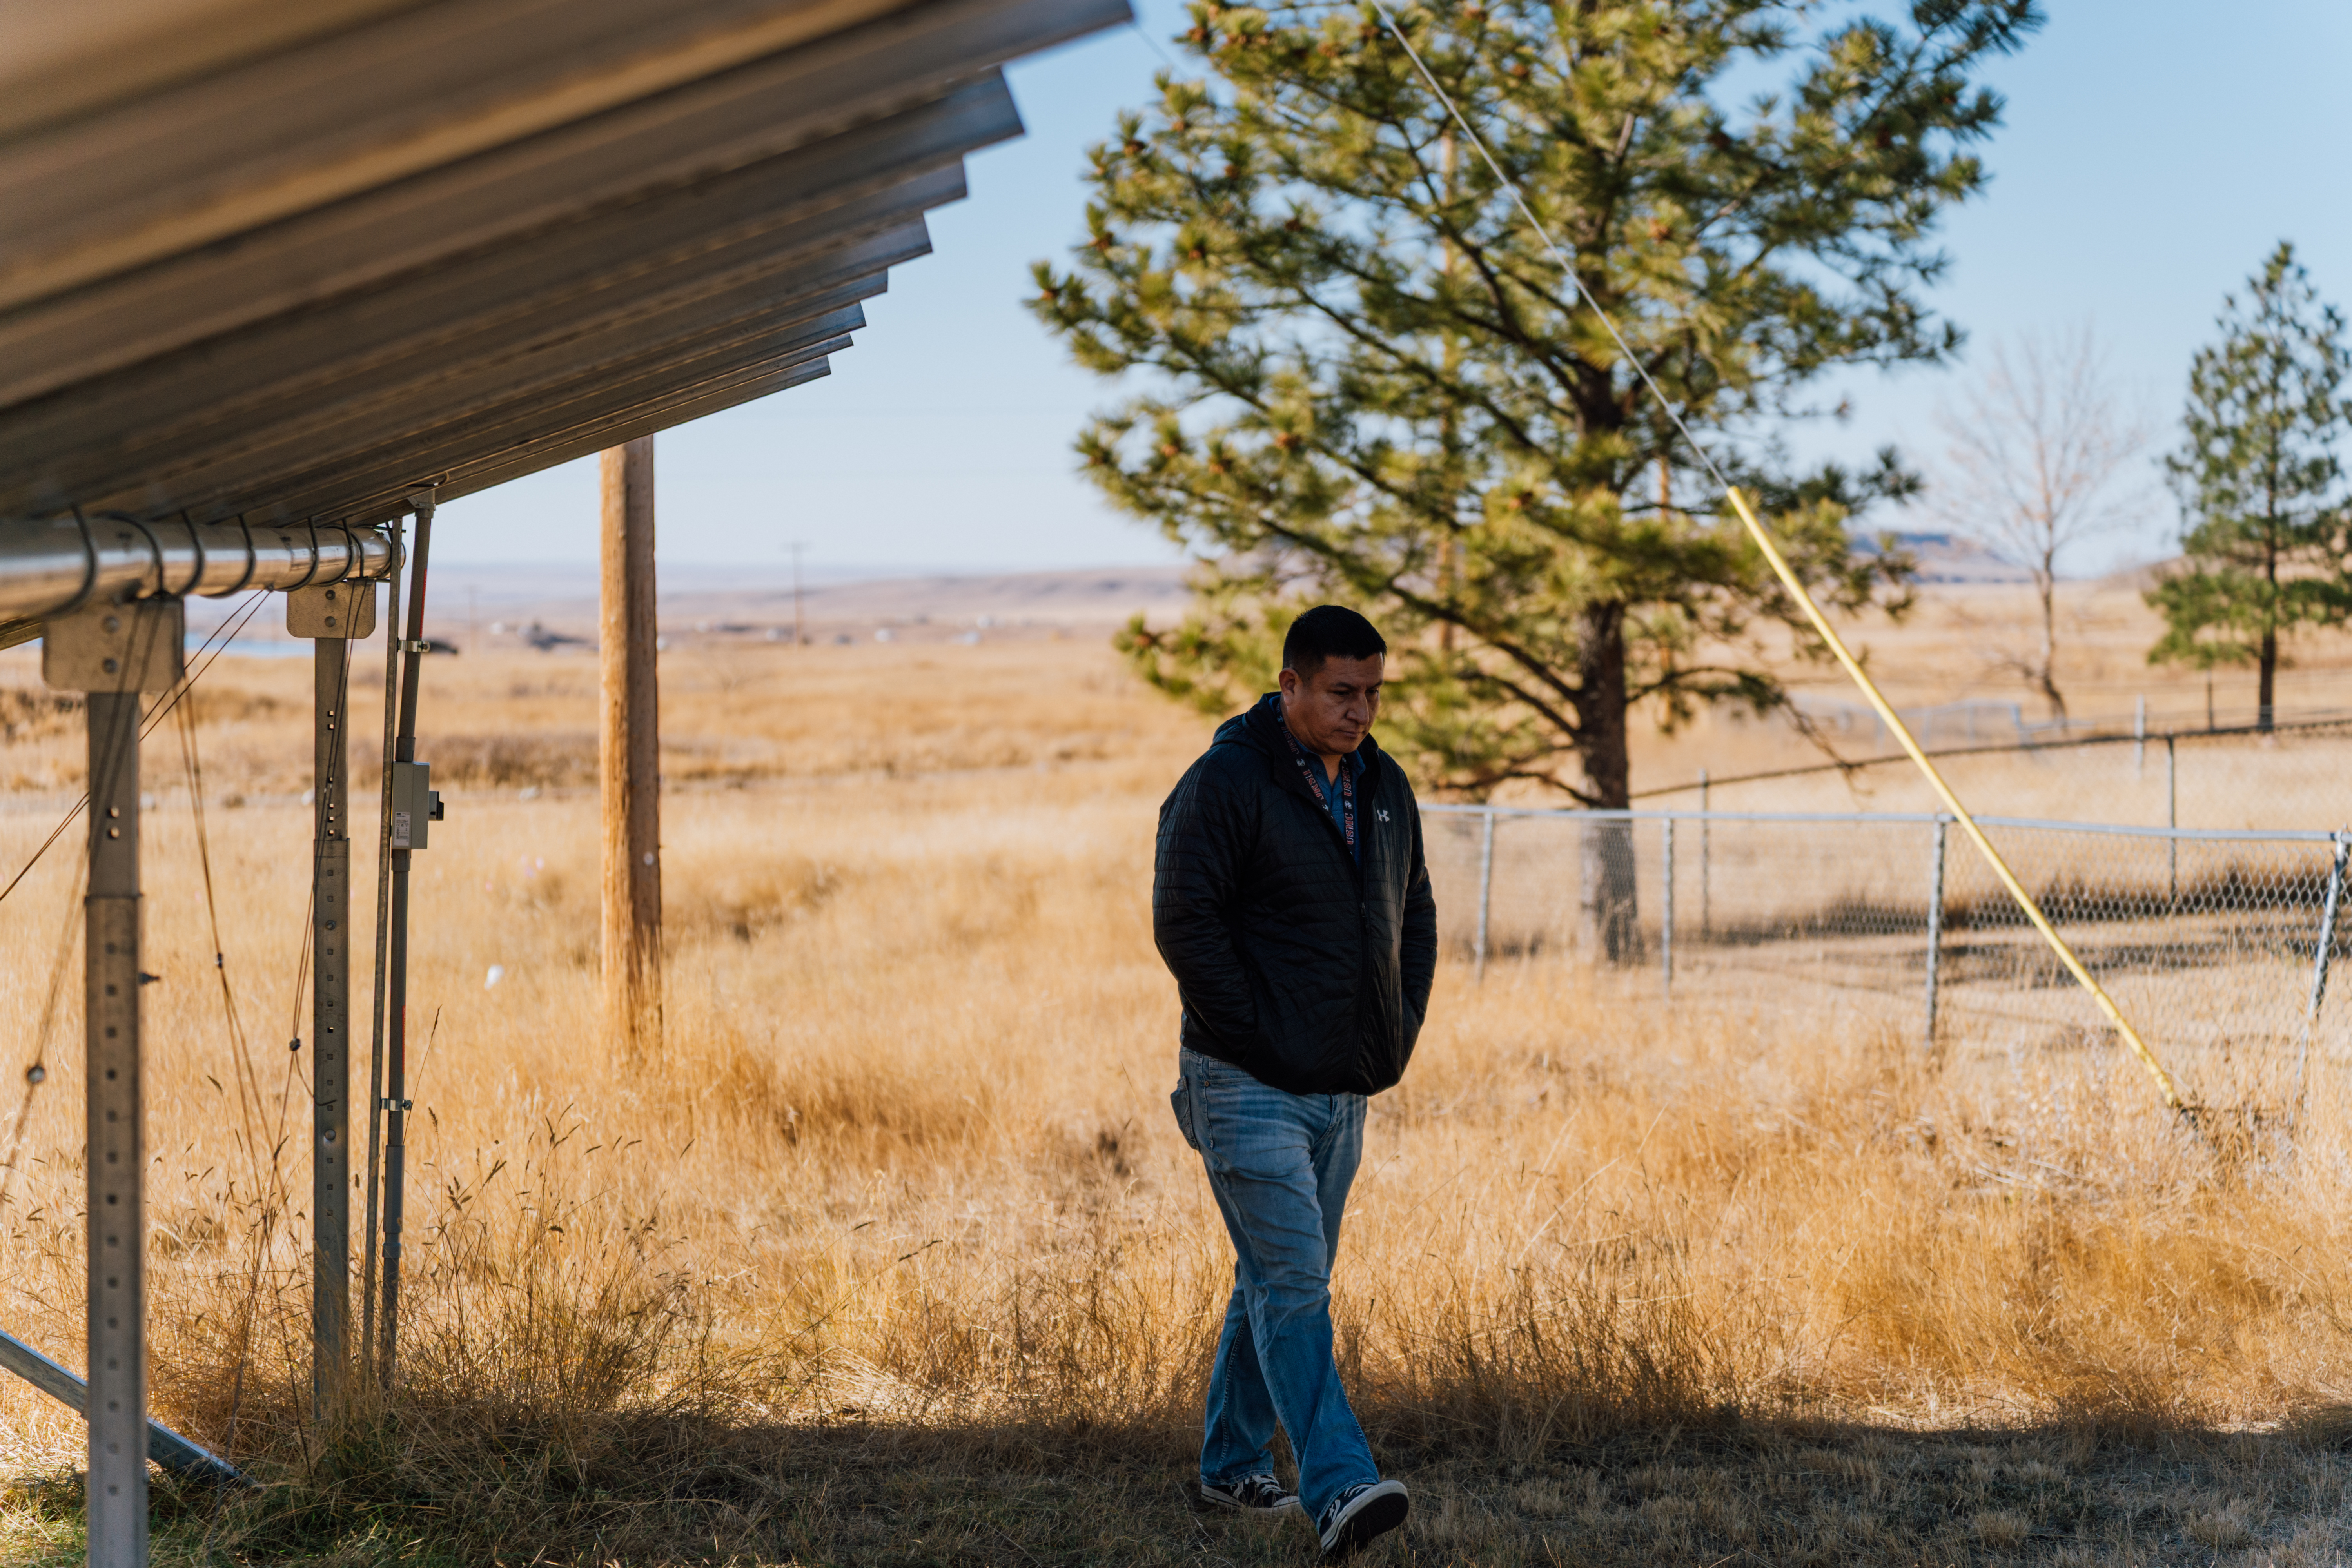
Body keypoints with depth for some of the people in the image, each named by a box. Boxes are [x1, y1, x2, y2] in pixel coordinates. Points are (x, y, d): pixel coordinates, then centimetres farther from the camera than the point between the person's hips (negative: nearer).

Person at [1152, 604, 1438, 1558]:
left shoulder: (1383, 787, 11)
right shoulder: (1224, 783, -12)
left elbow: (1415, 917, 21)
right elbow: (1183, 922, -16)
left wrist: (1398, 1033, 9)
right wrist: (1259, 1037, -17)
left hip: (1344, 1090, 8)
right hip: (1249, 1087, -7)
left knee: (1280, 1280, 15)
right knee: (1293, 1284, -14)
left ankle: (1233, 1466, 27)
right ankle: (1338, 1489, -22)